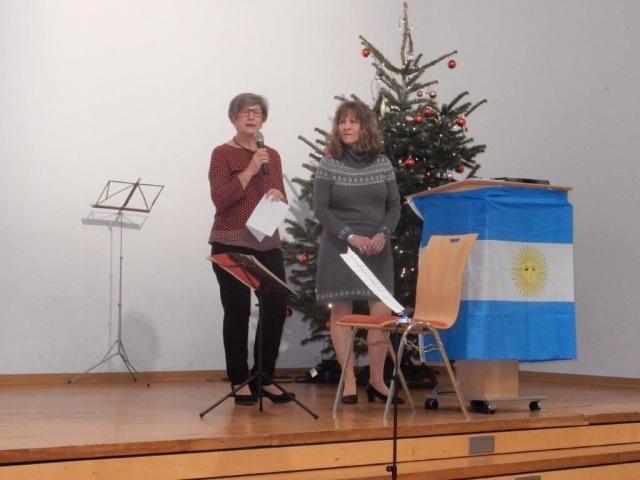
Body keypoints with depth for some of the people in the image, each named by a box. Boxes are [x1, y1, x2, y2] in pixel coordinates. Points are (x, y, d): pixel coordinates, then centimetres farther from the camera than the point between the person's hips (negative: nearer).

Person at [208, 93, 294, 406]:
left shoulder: (272, 156, 14)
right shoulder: (222, 153, -2)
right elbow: (220, 199, -12)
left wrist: (279, 196, -4)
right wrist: (250, 170, -16)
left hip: (268, 244, 5)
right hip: (231, 244, -5)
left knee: (277, 307, 1)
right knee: (238, 311, -2)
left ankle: (264, 377, 15)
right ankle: (240, 382, 7)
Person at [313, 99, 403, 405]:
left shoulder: (382, 165, 6)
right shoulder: (329, 165, -2)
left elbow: (394, 205, 8)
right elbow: (320, 209, -5)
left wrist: (383, 234, -10)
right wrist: (351, 236, -15)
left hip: (377, 249, 2)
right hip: (339, 248, -2)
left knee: (382, 312, -3)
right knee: (342, 313, -1)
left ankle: (377, 380, 9)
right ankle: (349, 382, 6)